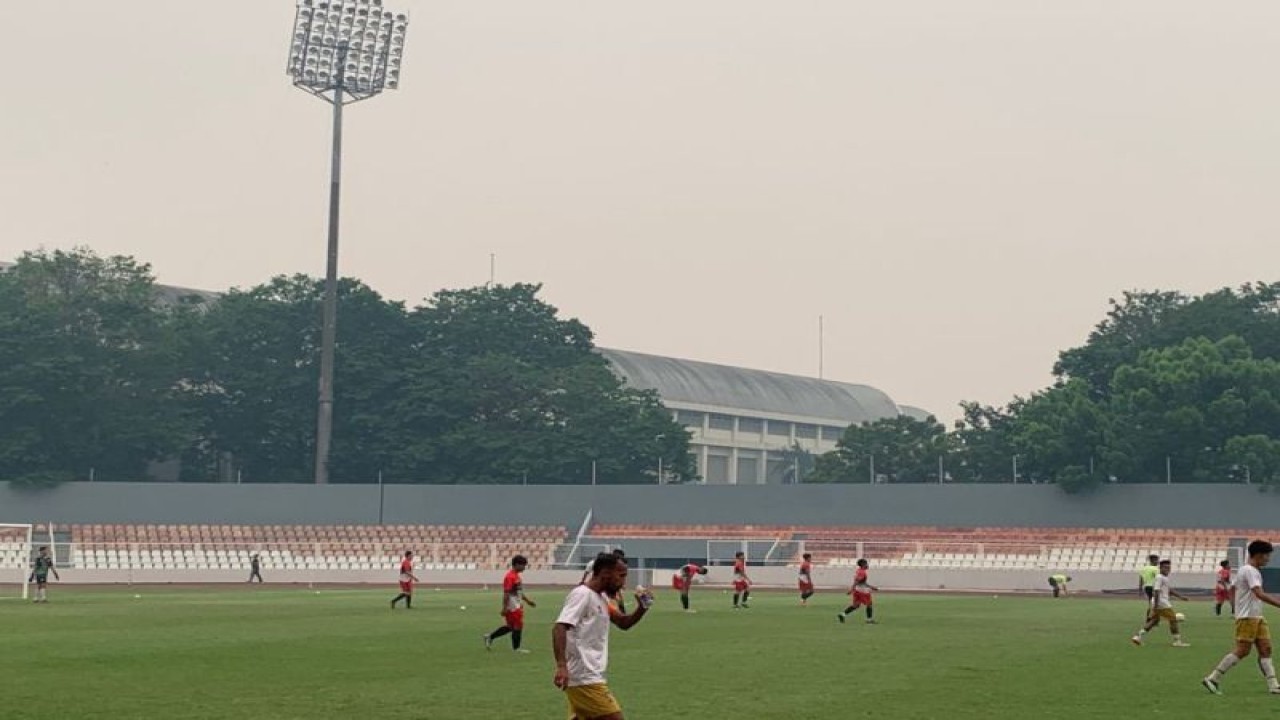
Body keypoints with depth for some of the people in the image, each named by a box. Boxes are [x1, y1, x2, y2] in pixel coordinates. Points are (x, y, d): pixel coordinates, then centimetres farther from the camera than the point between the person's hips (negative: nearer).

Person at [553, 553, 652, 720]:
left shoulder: (601, 598, 16)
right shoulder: (582, 594, -13)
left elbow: (623, 623, 26)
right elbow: (559, 628, -24)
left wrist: (642, 608, 6)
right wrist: (561, 666, -35)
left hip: (587, 678, 10)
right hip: (585, 679, -10)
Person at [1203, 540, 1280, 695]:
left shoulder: (1245, 570, 17)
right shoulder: (1250, 571, -15)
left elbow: (1232, 590, 25)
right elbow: (1259, 594, -26)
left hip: (1257, 618, 10)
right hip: (1247, 618, -10)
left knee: (1265, 649, 3)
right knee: (1242, 651, -9)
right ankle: (1213, 678, -5)